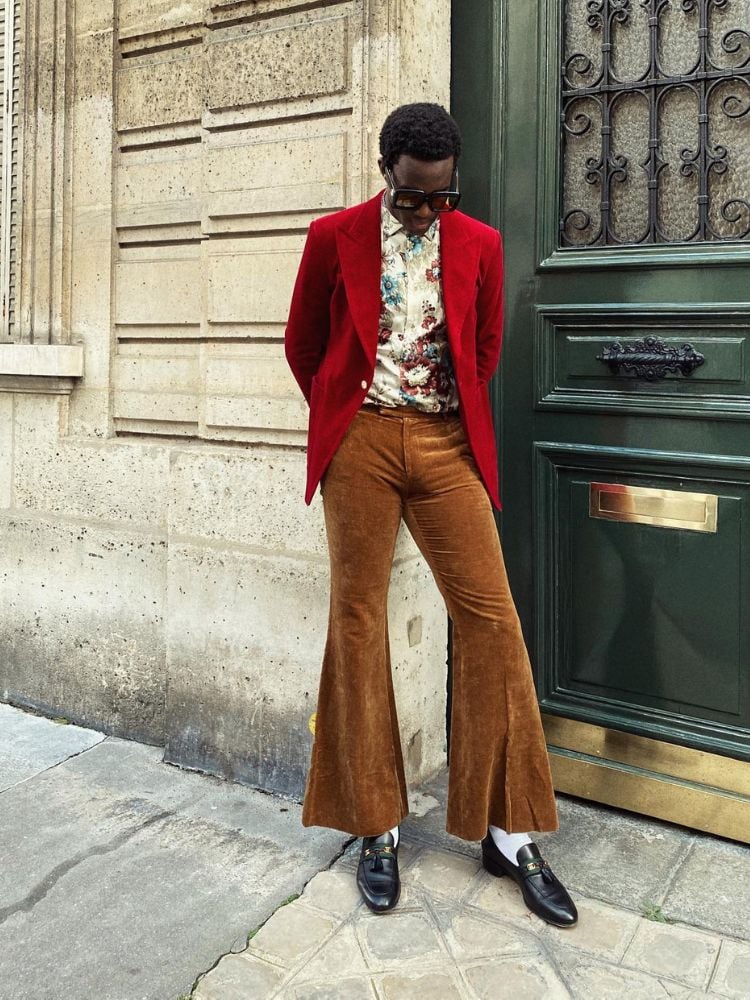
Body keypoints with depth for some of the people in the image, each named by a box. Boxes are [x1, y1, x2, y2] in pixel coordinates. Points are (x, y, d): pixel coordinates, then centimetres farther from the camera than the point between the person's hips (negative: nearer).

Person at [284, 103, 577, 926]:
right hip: (360, 441, -1)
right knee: (358, 618, 1)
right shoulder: (335, 237, 4)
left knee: (490, 616, -5)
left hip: (447, 443, 1)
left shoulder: (479, 244, 8)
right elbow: (302, 343, 12)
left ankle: (508, 831, 9)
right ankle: (377, 827, 15)